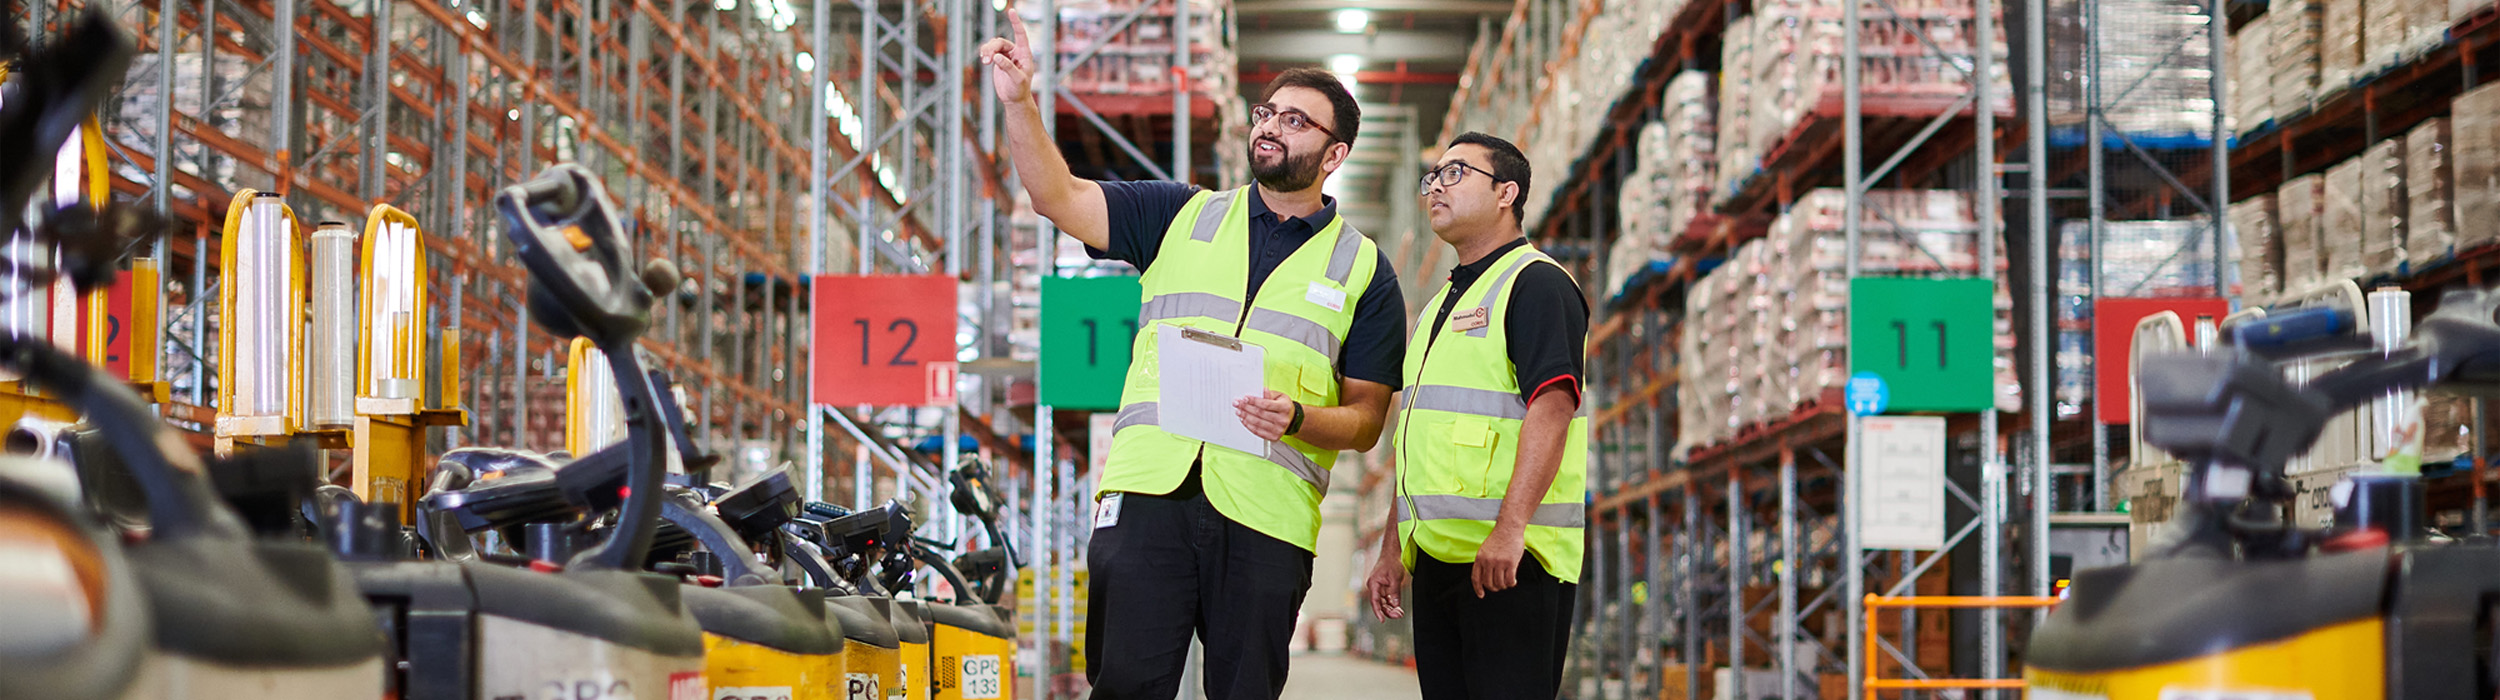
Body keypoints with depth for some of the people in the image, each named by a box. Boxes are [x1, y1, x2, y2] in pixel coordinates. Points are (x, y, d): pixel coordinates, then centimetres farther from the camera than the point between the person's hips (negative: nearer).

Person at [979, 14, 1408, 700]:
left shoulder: (1363, 269, 12)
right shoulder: (1183, 216, 16)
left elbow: (1366, 419, 7)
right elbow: (1060, 198, 6)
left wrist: (1298, 419, -14)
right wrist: (1019, 103, -9)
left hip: (1266, 513, 0)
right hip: (1149, 490, 1)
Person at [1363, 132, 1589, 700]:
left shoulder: (1536, 282, -5)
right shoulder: (1442, 303, 24)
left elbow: (1552, 407, -19)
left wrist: (1510, 528, -28)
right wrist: (1392, 549, 21)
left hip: (1510, 556, -9)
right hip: (1436, 556, 9)